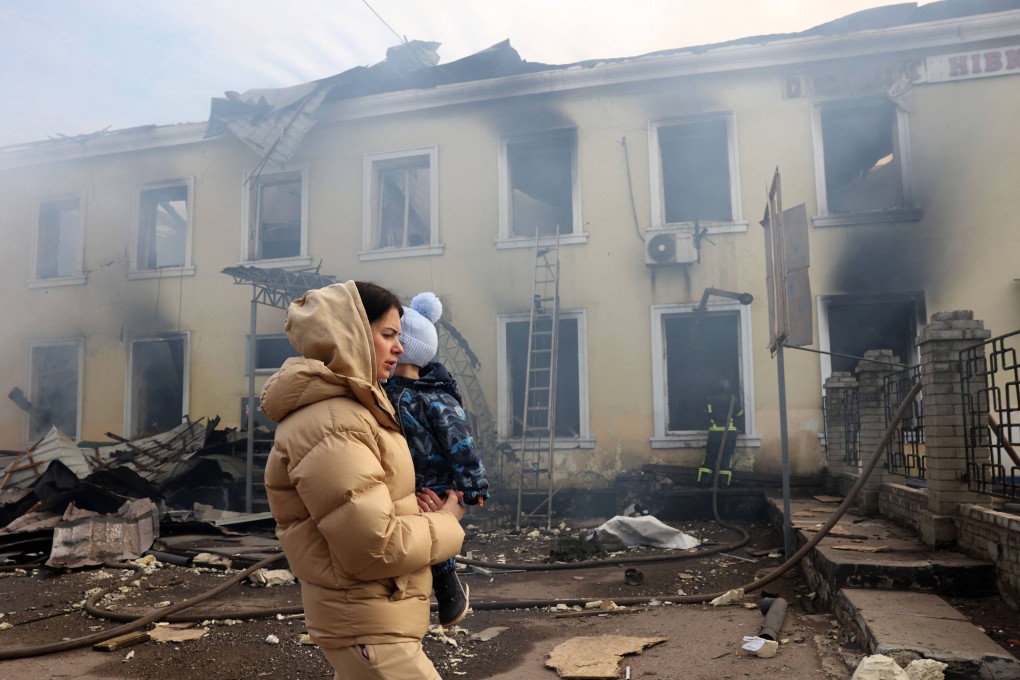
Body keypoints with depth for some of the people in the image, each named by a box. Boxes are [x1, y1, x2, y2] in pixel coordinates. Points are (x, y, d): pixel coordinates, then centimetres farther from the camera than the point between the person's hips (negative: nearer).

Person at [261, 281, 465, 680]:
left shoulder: (347, 407, 11)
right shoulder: (330, 424, -24)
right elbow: (375, 546, -28)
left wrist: (412, 508, 0)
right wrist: (445, 523, -12)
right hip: (369, 627, -10)